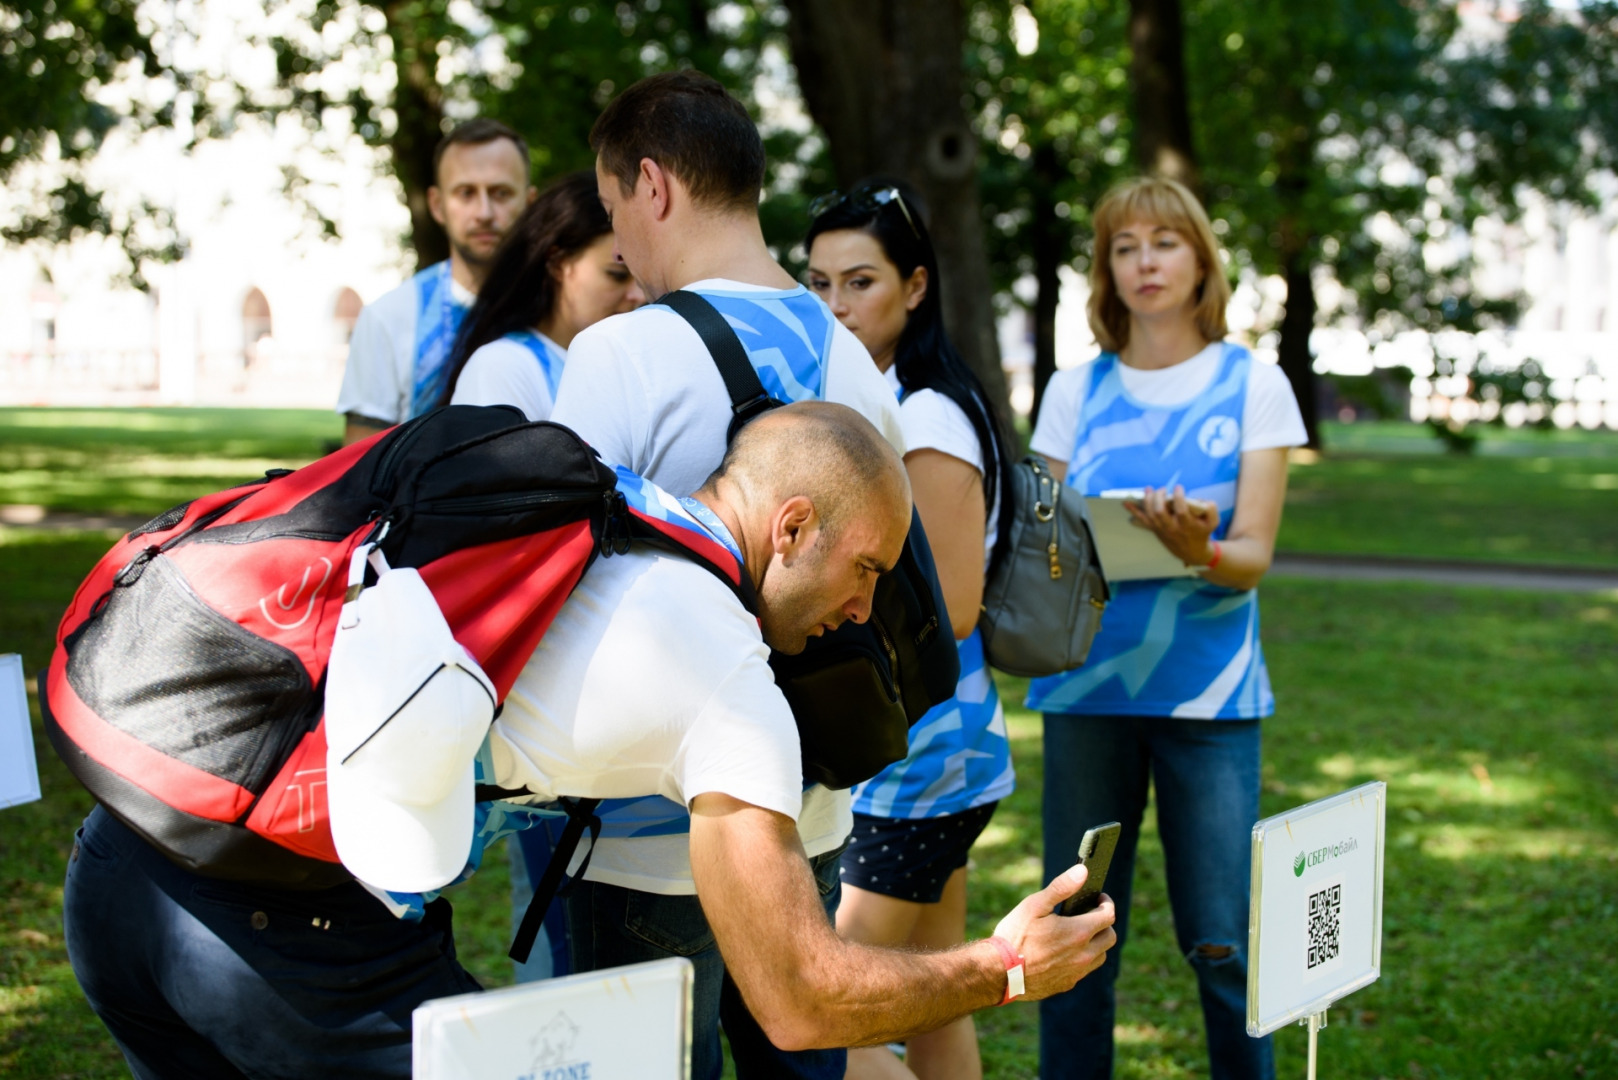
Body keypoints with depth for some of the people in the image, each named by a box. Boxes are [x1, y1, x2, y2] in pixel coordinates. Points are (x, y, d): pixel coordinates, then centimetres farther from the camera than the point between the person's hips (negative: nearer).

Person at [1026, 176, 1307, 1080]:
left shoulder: (1252, 384, 2)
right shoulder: (1076, 390, 10)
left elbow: (1254, 557, -5)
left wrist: (1203, 550, -27)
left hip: (1208, 690, -2)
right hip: (1087, 684, 2)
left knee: (1222, 941, -4)